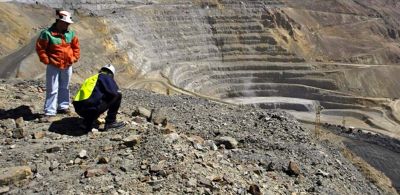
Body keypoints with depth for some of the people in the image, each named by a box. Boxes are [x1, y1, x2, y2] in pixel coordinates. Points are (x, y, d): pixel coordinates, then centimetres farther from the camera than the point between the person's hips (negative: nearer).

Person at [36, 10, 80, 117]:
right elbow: (40, 48, -8)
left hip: (67, 66, 5)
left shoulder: (71, 34, 2)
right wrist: (47, 60, -10)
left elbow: (76, 47, 13)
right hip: (53, 66, -5)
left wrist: (74, 58, 4)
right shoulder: (47, 33, -13)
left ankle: (63, 106, 30)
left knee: (64, 88, 16)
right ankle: (50, 111, 4)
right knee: (52, 89, -2)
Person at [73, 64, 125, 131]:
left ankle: (87, 123, 15)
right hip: (92, 107, -8)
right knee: (118, 95, 7)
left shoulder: (91, 78, 30)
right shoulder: (107, 77, 8)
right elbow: (113, 92, -9)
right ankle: (110, 122, 11)